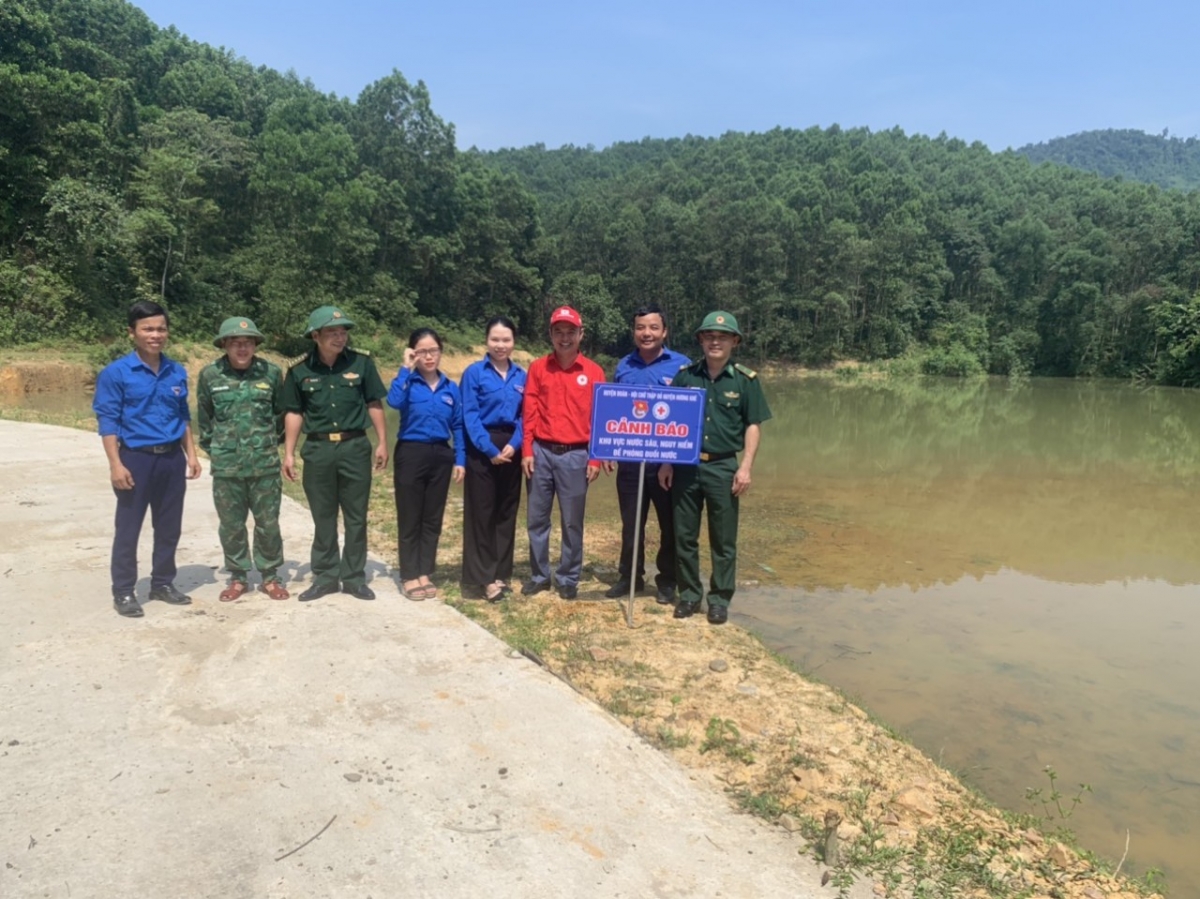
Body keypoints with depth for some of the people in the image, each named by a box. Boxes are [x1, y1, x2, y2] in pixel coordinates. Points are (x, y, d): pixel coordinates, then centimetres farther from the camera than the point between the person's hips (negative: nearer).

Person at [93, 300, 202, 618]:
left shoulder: (177, 372, 6)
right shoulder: (115, 373, -8)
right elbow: (107, 422, -9)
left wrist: (191, 454, 9)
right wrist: (116, 464, -15)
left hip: (172, 459, 4)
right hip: (136, 458, -4)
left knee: (169, 527, 12)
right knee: (128, 529, 4)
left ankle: (163, 583, 26)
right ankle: (123, 592, 15)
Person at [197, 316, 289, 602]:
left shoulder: (271, 372, -3)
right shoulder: (210, 374, -2)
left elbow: (281, 412, 9)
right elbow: (204, 416, 10)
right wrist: (211, 448, 13)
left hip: (265, 463, 0)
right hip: (225, 465, 1)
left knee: (268, 523, 6)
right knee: (230, 525, 9)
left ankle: (270, 576, 21)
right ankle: (237, 578, 24)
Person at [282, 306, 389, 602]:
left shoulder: (361, 362, -3)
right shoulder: (299, 370, -1)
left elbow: (374, 404, 3)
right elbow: (294, 413, 6)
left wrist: (382, 442, 0)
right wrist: (289, 453, 3)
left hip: (355, 447, 0)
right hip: (317, 449, 1)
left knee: (356, 517, 7)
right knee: (323, 518, 10)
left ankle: (354, 577, 19)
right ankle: (325, 577, 22)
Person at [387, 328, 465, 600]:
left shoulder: (451, 388, 6)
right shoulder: (408, 383, -4)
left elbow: (458, 427, 9)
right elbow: (393, 401, -28)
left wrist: (460, 459, 2)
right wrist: (406, 369, -19)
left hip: (440, 456, 4)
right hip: (411, 454, -3)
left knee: (433, 518, 10)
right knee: (410, 518, 4)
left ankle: (425, 573, 21)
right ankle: (409, 576, 14)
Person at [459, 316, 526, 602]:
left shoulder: (521, 376, 8)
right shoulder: (474, 373, -4)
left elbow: (525, 416, 6)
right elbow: (470, 417, -10)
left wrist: (514, 444, -11)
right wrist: (490, 449, -17)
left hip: (511, 450, 4)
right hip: (482, 450, -4)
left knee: (506, 513, 9)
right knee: (480, 513, -1)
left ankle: (500, 574, 20)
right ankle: (479, 579, 3)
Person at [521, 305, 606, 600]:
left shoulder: (594, 372, 1)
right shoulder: (538, 368, 5)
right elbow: (529, 412, 4)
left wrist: (595, 458, -3)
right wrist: (527, 451, -3)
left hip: (576, 455, -1)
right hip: (542, 452, 2)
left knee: (572, 522, 6)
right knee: (536, 518, 8)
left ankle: (569, 579, 19)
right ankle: (539, 575, 22)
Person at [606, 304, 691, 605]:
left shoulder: (682, 365, -3)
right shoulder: (623, 367, 8)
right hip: (630, 459, 3)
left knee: (671, 523, 8)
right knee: (630, 523, 13)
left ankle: (667, 581, 23)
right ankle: (629, 576, 29)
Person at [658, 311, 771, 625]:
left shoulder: (746, 379, -1)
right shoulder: (685, 375, 4)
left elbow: (753, 426, 0)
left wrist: (745, 467, -8)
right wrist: (666, 462, 3)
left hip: (724, 467, -2)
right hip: (685, 466, 2)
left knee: (723, 540, 6)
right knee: (684, 535, 9)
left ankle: (720, 598, 19)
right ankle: (689, 593, 23)